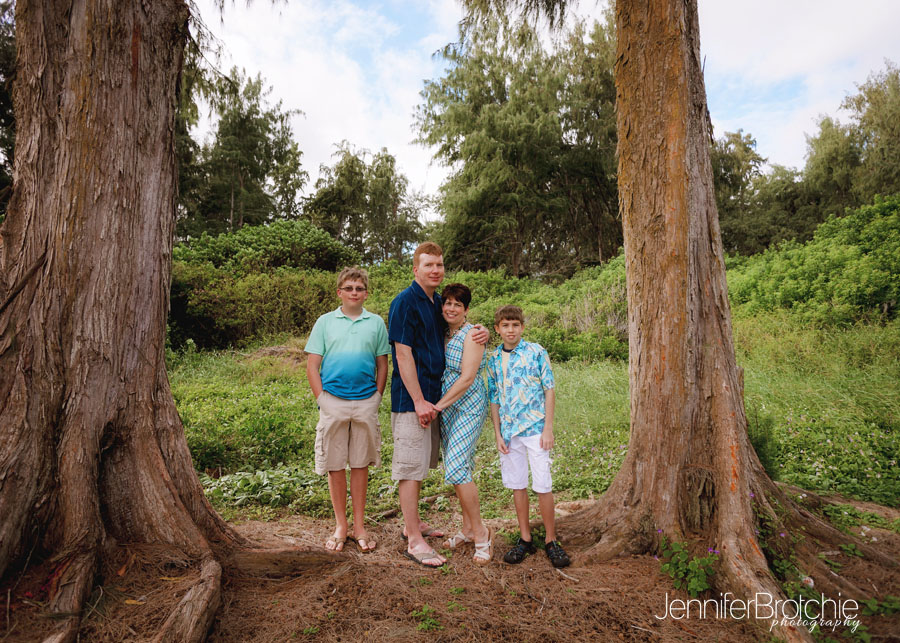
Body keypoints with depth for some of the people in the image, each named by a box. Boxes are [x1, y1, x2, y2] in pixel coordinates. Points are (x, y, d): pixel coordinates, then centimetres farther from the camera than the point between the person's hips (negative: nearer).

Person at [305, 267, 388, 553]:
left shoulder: (376, 323, 7)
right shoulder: (325, 322, 5)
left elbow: (382, 365, 10)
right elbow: (312, 365, 4)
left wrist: (377, 397, 2)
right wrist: (322, 398, -4)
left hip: (365, 403, 1)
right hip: (333, 402, 0)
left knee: (361, 464, 9)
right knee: (335, 465, 6)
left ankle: (359, 526, 21)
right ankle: (340, 526, 20)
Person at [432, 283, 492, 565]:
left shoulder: (471, 335, -12)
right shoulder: (442, 333, 10)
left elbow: (467, 378, -18)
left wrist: (439, 405, -19)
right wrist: (437, 406, 5)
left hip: (469, 406, -7)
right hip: (446, 407, 7)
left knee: (457, 467, -13)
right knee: (457, 467, 11)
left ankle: (480, 531, 1)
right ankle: (467, 528, 24)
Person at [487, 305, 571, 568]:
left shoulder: (536, 352, -3)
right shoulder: (494, 359, 6)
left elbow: (549, 390, -2)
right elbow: (494, 399, 10)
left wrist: (548, 428, -7)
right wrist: (497, 434, 4)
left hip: (535, 428, -3)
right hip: (509, 430, 3)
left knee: (543, 485, -1)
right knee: (517, 485, 10)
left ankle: (551, 540, 16)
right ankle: (525, 539, 24)